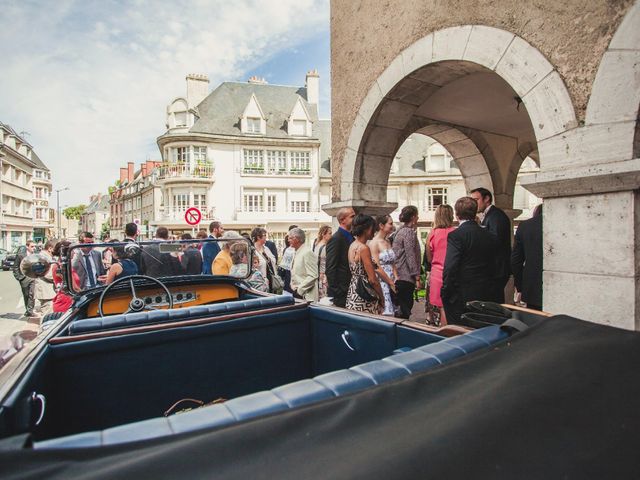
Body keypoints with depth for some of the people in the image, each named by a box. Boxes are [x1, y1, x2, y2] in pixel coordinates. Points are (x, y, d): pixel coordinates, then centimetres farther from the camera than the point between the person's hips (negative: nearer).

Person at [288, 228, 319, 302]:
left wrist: (299, 290, -18)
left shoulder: (307, 252, -15)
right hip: (296, 293, 8)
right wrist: (293, 288, 12)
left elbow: (313, 276, -21)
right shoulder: (297, 252, 13)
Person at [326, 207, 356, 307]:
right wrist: (335, 293, -18)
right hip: (340, 293, -8)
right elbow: (330, 268, -17)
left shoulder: (351, 237, 13)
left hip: (351, 290, 8)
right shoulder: (335, 239, -14)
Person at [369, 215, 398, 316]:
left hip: (391, 284, 8)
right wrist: (391, 283, -10)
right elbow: (377, 268, -16)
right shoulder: (374, 243, -11)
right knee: (384, 314, -4)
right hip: (381, 284, -7)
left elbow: (392, 263, 14)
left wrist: (396, 280, 2)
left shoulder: (388, 242, 13)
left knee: (392, 313, 9)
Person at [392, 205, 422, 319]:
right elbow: (411, 256, -17)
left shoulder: (400, 230, 14)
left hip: (398, 275, 9)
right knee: (405, 309, -2)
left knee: (400, 307, 15)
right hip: (406, 276, -9)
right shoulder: (409, 232, -13)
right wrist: (417, 277, -15)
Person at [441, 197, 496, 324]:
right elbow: (492, 266, 13)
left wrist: (445, 292, -10)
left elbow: (450, 267, -18)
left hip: (461, 296, -6)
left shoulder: (455, 235, -14)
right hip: (485, 294, 7)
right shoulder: (488, 236, 6)